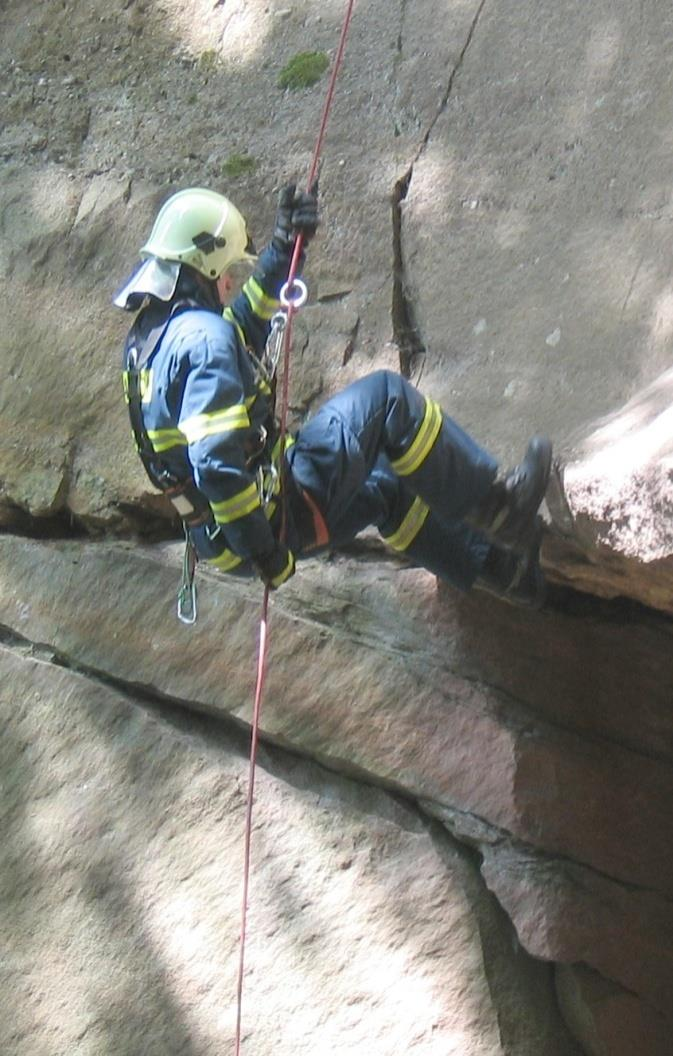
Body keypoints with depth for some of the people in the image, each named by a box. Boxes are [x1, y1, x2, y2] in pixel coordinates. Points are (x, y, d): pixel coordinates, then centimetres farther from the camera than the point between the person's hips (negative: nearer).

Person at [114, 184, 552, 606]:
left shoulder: (150, 334, 10)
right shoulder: (202, 337, -22)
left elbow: (245, 326, 25)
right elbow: (215, 461, -31)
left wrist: (284, 248, 16)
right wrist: (264, 551, -24)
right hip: (277, 515, -10)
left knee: (382, 485, 28)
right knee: (386, 397, -2)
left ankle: (497, 564, 38)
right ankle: (496, 504, 10)